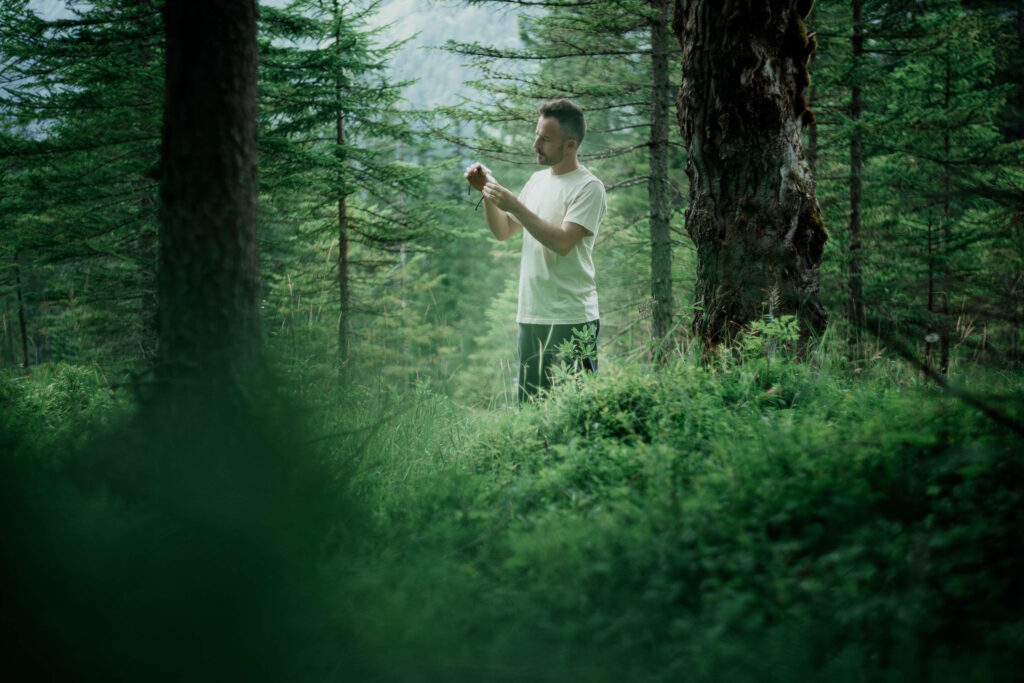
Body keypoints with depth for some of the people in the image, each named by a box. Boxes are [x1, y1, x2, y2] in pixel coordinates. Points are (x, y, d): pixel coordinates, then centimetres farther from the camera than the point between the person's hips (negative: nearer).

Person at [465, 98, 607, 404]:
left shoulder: (588, 187, -8)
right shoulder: (537, 180, 16)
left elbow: (563, 242, -20)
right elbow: (503, 231, 20)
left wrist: (514, 205, -20)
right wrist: (487, 191, 4)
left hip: (570, 319, -8)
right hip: (530, 316, 8)